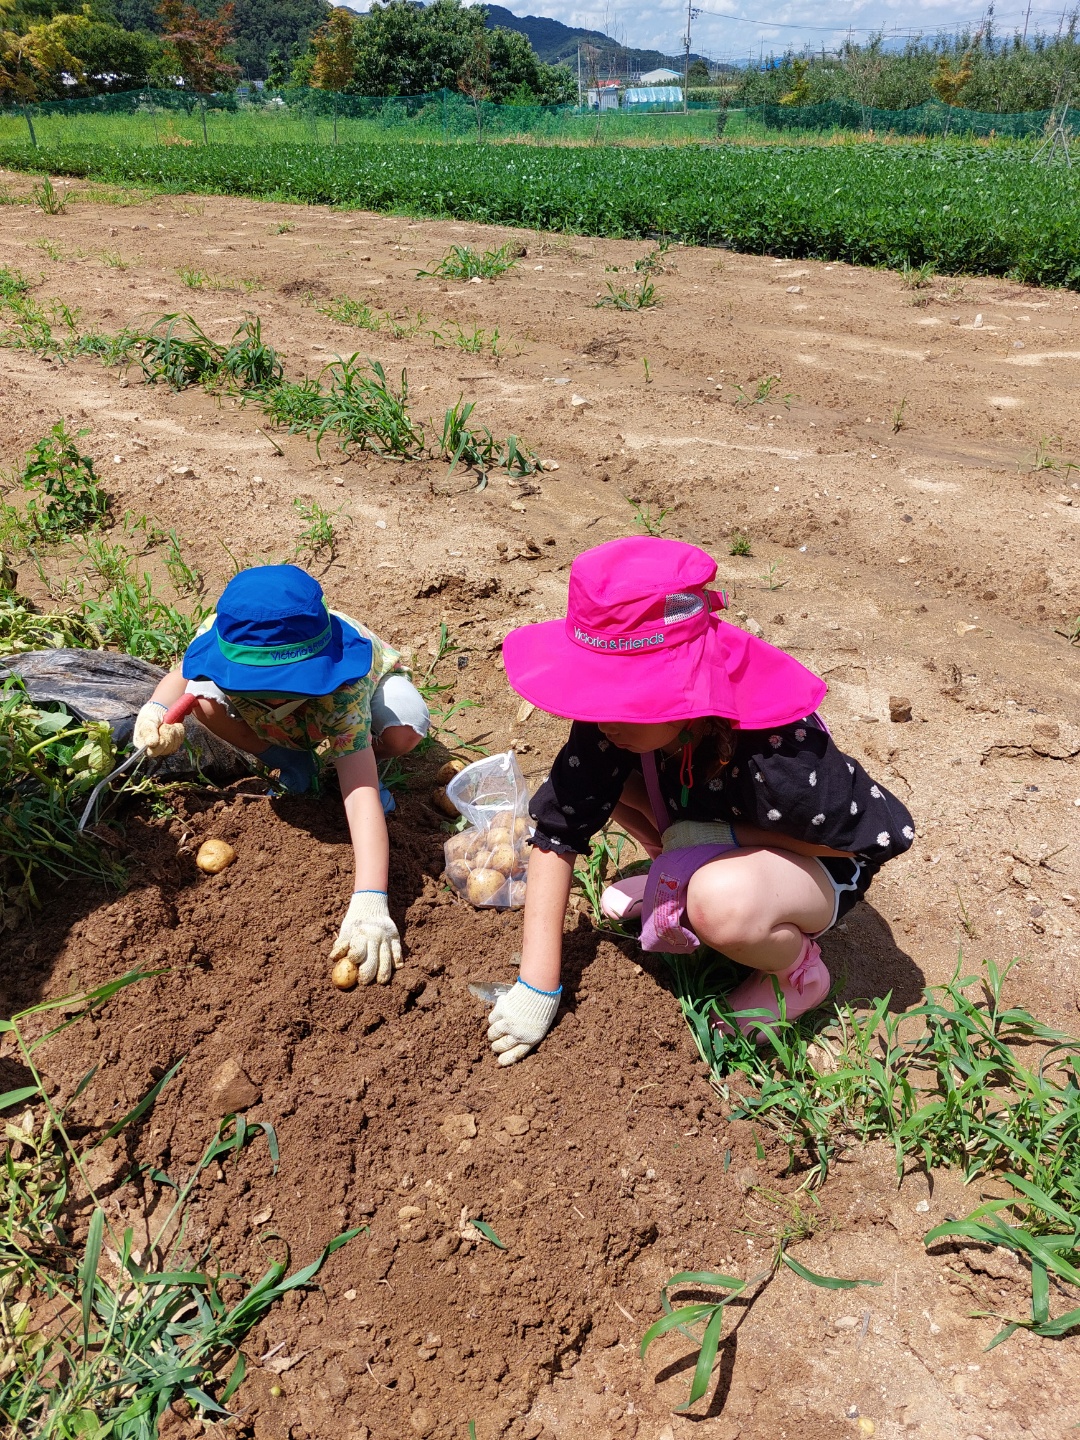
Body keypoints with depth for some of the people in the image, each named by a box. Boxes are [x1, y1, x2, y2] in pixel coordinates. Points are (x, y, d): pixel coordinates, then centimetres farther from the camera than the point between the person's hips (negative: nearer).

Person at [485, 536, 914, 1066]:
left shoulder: (779, 760, -39)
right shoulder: (617, 713, -26)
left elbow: (889, 831, -24)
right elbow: (558, 828, -21)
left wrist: (724, 835, -29)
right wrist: (537, 985, -22)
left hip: (813, 863, -5)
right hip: (700, 830, 5)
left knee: (723, 900, -39)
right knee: (588, 773, -11)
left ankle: (796, 972, -3)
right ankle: (673, 878, 11)